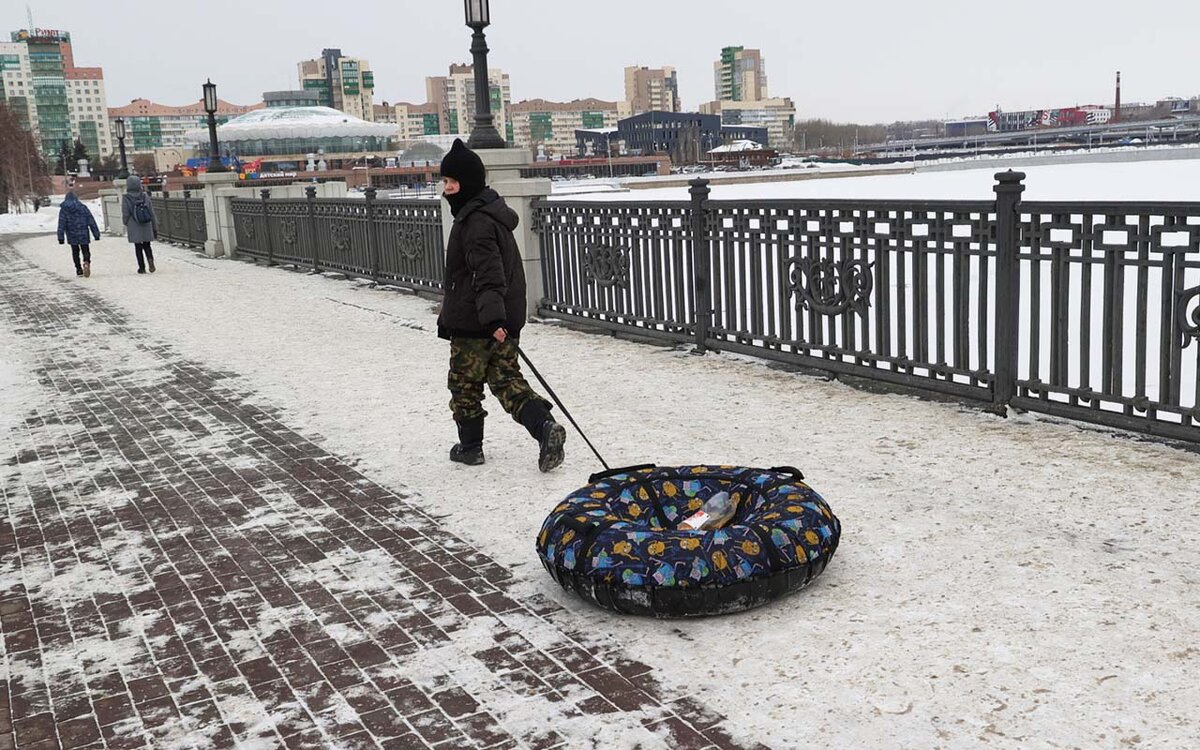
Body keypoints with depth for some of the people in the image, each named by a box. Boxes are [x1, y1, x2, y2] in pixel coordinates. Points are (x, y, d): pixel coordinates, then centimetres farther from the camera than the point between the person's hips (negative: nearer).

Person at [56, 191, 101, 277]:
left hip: (72, 236, 0)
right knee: (85, 250, 6)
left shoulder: (63, 209, 1)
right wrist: (96, 234, 3)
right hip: (83, 234, 0)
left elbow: (61, 224, -4)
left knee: (75, 252, 12)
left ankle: (79, 270, 11)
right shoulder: (83, 207, 1)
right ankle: (86, 262, -24)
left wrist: (61, 237, -3)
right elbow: (91, 222, 0)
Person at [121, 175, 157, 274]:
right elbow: (152, 213, 1)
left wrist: (126, 224, 14)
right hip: (147, 227, 2)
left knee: (138, 247, 9)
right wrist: (155, 228, 8)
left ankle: (142, 267, 9)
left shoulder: (126, 198, -9)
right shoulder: (145, 196, -3)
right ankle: (150, 259, -13)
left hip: (134, 229, -2)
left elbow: (125, 215, -6)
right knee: (147, 245, 14)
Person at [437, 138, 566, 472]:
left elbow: (488, 273, -28)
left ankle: (470, 446, 19)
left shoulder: (476, 220, -18)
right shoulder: (490, 212, 15)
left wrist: (492, 317, -36)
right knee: (506, 378, 10)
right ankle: (545, 426, -7)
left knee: (465, 383, 7)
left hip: (474, 323, -9)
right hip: (506, 318, 9)